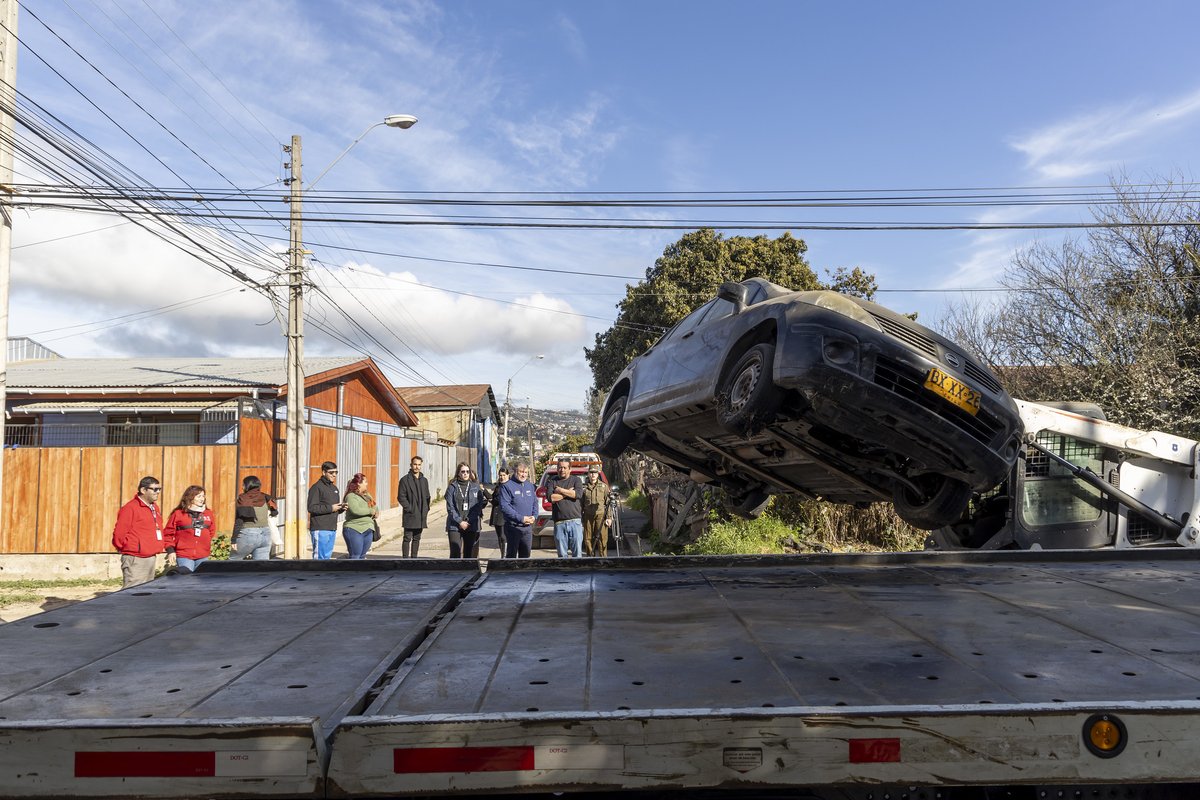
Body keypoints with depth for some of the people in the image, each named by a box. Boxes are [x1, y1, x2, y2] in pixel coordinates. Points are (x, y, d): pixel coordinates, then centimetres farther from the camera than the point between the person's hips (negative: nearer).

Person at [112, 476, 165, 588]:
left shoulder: (155, 507, 15)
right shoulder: (130, 508, -13)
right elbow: (119, 534, -15)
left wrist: (162, 545, 13)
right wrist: (129, 549, -2)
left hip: (151, 557, 9)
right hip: (135, 560, -9)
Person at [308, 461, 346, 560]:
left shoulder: (334, 488, 19)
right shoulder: (316, 487, -8)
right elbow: (312, 508, -17)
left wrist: (341, 508, 3)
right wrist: (330, 508, -18)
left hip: (332, 528, 8)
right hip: (320, 529, -8)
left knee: (328, 555, 11)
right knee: (320, 557, -8)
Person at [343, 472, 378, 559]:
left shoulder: (367, 495, 16)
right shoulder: (351, 496, -10)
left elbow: (376, 508, 23)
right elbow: (356, 510, -25)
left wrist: (375, 513, -2)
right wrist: (371, 511, -12)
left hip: (368, 530, 8)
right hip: (354, 530, -8)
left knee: (362, 556, 10)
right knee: (355, 557, -7)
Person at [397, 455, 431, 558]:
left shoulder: (424, 480, 14)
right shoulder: (405, 480, -4)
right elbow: (401, 497, -8)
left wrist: (426, 511, 7)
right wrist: (409, 508, -13)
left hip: (421, 516, 5)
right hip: (410, 516, -5)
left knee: (417, 539, 11)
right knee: (407, 539, -3)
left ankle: (414, 558, 18)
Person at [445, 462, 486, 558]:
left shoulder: (476, 487, 8)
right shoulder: (452, 487, 3)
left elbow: (479, 505, 5)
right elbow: (450, 507, -1)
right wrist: (460, 521, -10)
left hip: (472, 525, 2)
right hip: (455, 526, -2)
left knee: (470, 553, 6)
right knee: (456, 553, -10)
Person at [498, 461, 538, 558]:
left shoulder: (530, 486, 12)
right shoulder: (507, 486, -9)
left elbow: (535, 503, 18)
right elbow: (504, 506, -17)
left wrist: (534, 516, -2)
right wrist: (521, 518, -19)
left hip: (528, 527, 6)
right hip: (513, 527, -6)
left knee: (525, 555, 12)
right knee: (511, 555, 1)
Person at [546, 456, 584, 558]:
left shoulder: (576, 480, 10)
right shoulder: (552, 481, 10)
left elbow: (578, 494, -9)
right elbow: (551, 498, -7)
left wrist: (560, 490, -5)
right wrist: (569, 492, -5)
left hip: (575, 521, -1)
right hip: (559, 523, 1)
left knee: (577, 553, -1)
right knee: (562, 554, 5)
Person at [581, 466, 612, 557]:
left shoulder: (604, 486, 6)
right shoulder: (584, 488, 9)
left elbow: (608, 503, 3)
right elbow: (581, 504, 13)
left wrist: (609, 517, -4)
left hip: (601, 516, -2)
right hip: (588, 517, 2)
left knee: (602, 539, -5)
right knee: (588, 539, 5)